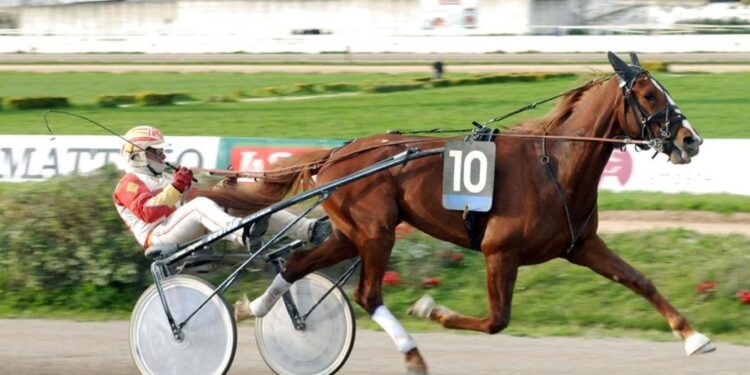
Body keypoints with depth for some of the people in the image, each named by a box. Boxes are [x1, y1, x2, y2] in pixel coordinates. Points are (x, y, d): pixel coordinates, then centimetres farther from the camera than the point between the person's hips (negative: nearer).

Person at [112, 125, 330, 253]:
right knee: (201, 205, -37)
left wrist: (225, 187, 15)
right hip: (159, 237, -8)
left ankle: (309, 230, -21)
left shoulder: (163, 180, 35)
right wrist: (175, 188, -21)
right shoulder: (130, 183, 8)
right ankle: (245, 236, -65)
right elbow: (147, 212, -12)